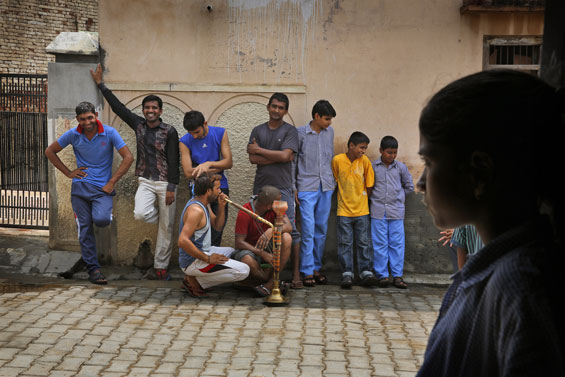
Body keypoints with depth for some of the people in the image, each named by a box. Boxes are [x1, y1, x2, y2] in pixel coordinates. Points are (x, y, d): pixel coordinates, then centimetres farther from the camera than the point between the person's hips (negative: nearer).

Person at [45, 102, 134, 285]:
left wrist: (112, 182, -10)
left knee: (101, 219, -26)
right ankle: (93, 269, 9)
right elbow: (50, 151, 12)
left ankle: (105, 214, 12)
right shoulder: (73, 135, 0)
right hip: (80, 187, 2)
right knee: (85, 230, 1)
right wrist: (68, 172, 4)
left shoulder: (109, 133, -7)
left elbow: (128, 157, -8)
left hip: (102, 187, -2)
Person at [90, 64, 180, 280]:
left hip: (166, 183, -3)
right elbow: (117, 106, 13)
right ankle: (160, 214, 13)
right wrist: (100, 84, 15)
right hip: (145, 182, 3)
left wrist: (171, 188, -13)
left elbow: (173, 162, -8)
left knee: (166, 227, 0)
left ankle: (160, 267, 11)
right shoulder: (138, 125, 7)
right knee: (140, 214, -23)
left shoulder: (169, 132, -5)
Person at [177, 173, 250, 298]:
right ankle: (195, 281, -7)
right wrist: (207, 259, -24)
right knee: (243, 271, -16)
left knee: (234, 252, 32)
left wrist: (221, 206, 1)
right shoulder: (196, 209, -22)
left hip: (201, 252, 10)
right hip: (193, 262, -10)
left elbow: (217, 225, 20)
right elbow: (183, 241, -30)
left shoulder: (204, 204, 9)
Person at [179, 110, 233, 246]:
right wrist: (218, 168, -9)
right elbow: (188, 173, -12)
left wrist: (208, 164, -21)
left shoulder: (220, 133, 0)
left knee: (217, 231, 0)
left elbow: (229, 162, -4)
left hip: (220, 187, 1)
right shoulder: (185, 142, -5)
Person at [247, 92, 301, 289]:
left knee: (291, 230, -6)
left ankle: (296, 274, -3)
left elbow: (285, 156, -13)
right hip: (260, 187, 3)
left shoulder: (290, 131, 3)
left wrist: (260, 150, -3)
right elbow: (253, 158, -1)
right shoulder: (257, 131, 12)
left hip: (283, 188, -3)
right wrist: (278, 156, -8)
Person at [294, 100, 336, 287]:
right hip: (307, 187, -5)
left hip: (326, 187, 5)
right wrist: (293, 187, -3)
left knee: (321, 229, 8)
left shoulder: (329, 132, 9)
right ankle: (307, 271, -2)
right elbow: (292, 161, 0)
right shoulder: (300, 133, -4)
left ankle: (316, 267, 17)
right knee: (308, 229, -8)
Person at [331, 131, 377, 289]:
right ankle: (347, 273, 8)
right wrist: (344, 196, 8)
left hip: (362, 210, 1)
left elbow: (369, 185, 4)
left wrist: (362, 199, 7)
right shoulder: (337, 160, -7)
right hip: (344, 210, -1)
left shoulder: (364, 160, -4)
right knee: (345, 243, 2)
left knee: (364, 242, 4)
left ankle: (366, 272, 10)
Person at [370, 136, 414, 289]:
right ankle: (382, 275, 5)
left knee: (397, 243, 1)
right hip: (378, 211, -1)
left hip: (396, 211, 1)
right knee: (380, 244, 0)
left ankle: (397, 276, 6)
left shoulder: (401, 167, 6)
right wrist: (374, 198, 5)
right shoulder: (373, 167, 2)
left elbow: (409, 187, 16)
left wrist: (398, 197, 12)